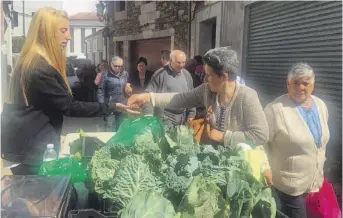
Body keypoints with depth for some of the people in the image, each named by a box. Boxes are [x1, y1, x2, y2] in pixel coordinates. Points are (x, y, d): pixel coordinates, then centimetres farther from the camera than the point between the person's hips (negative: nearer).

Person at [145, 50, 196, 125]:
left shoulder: (187, 75, 8)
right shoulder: (161, 74, -9)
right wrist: (149, 115, -16)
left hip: (183, 117, 5)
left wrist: (191, 113, 10)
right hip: (165, 117, -5)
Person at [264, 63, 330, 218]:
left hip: (313, 180, 6)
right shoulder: (276, 108, -19)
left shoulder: (321, 106, 3)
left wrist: (319, 171, 19)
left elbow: (321, 141, 14)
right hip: (290, 182, -6)